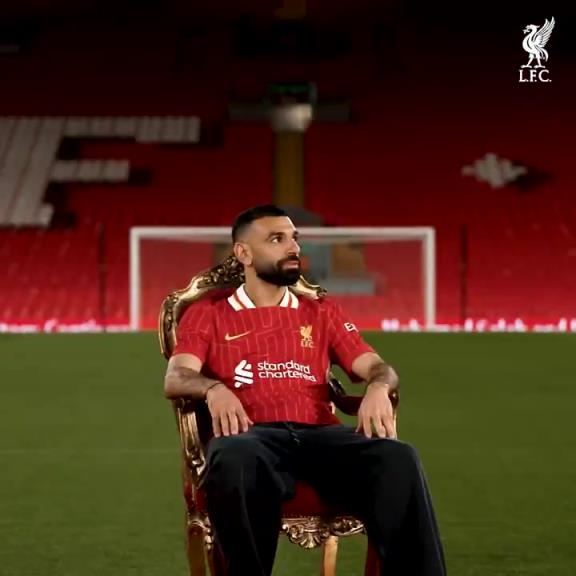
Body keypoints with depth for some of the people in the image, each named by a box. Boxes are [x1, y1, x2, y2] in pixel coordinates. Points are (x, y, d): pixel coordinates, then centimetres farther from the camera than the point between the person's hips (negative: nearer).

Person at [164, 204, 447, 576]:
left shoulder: (322, 312, 27)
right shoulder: (208, 314, 19)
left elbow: (378, 367, 16)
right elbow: (175, 379, 3)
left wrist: (378, 388, -10)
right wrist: (213, 389, -21)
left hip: (319, 434, 3)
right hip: (251, 436, -2)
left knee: (398, 459, -31)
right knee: (234, 460, -43)